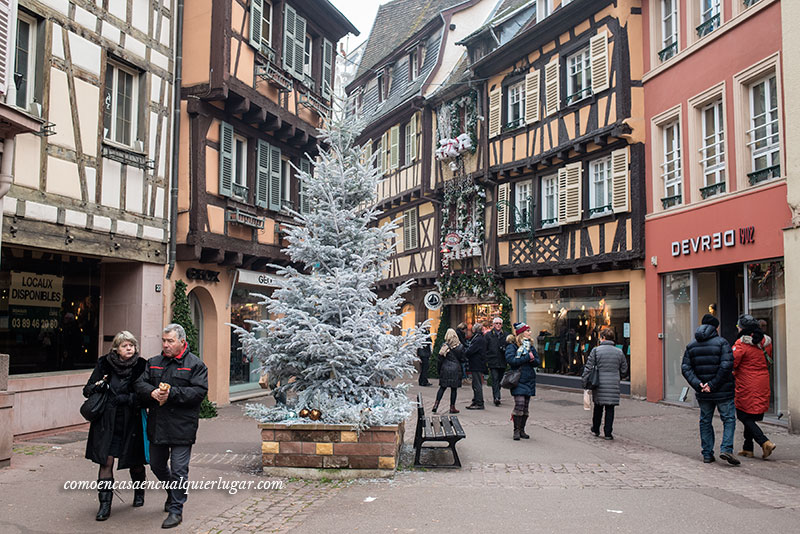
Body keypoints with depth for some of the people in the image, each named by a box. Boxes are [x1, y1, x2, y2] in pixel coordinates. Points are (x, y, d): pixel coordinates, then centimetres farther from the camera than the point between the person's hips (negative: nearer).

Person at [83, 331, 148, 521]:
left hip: (131, 423, 0)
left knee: (135, 461, 13)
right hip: (107, 423, 1)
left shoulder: (141, 366, -5)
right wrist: (97, 387, -16)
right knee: (106, 462, -5)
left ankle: (139, 493, 38)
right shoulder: (104, 364, 0)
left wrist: (124, 398, -21)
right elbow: (87, 390, 6)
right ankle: (105, 505, 4)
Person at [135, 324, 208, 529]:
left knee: (178, 469, -3)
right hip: (157, 425, 6)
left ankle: (176, 509, 10)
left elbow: (199, 391, -13)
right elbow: (140, 384, 6)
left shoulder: (195, 364, -4)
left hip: (182, 427, -6)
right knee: (156, 465, 19)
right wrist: (152, 392, -16)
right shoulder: (153, 363, 12)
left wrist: (172, 393, -21)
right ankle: (173, 493, 44)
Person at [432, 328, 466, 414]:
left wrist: (439, 370, 9)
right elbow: (462, 359, -2)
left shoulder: (444, 345, -4)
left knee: (442, 387, 10)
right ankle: (452, 407, 9)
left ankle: (436, 404, 0)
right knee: (454, 388, 5)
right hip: (455, 369, -1)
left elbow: (440, 359, 0)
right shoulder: (460, 346, -5)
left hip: (445, 368, 1)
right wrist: (466, 359, 21)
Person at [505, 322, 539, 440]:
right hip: (518, 379, -6)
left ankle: (522, 430, 15)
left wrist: (532, 360, -11)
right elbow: (511, 360, -20)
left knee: (526, 406, 6)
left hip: (529, 379, 6)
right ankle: (516, 431, -4)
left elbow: (537, 361, 12)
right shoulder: (512, 345, -5)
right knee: (519, 404, -14)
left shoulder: (529, 345, 15)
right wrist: (527, 357, -16)